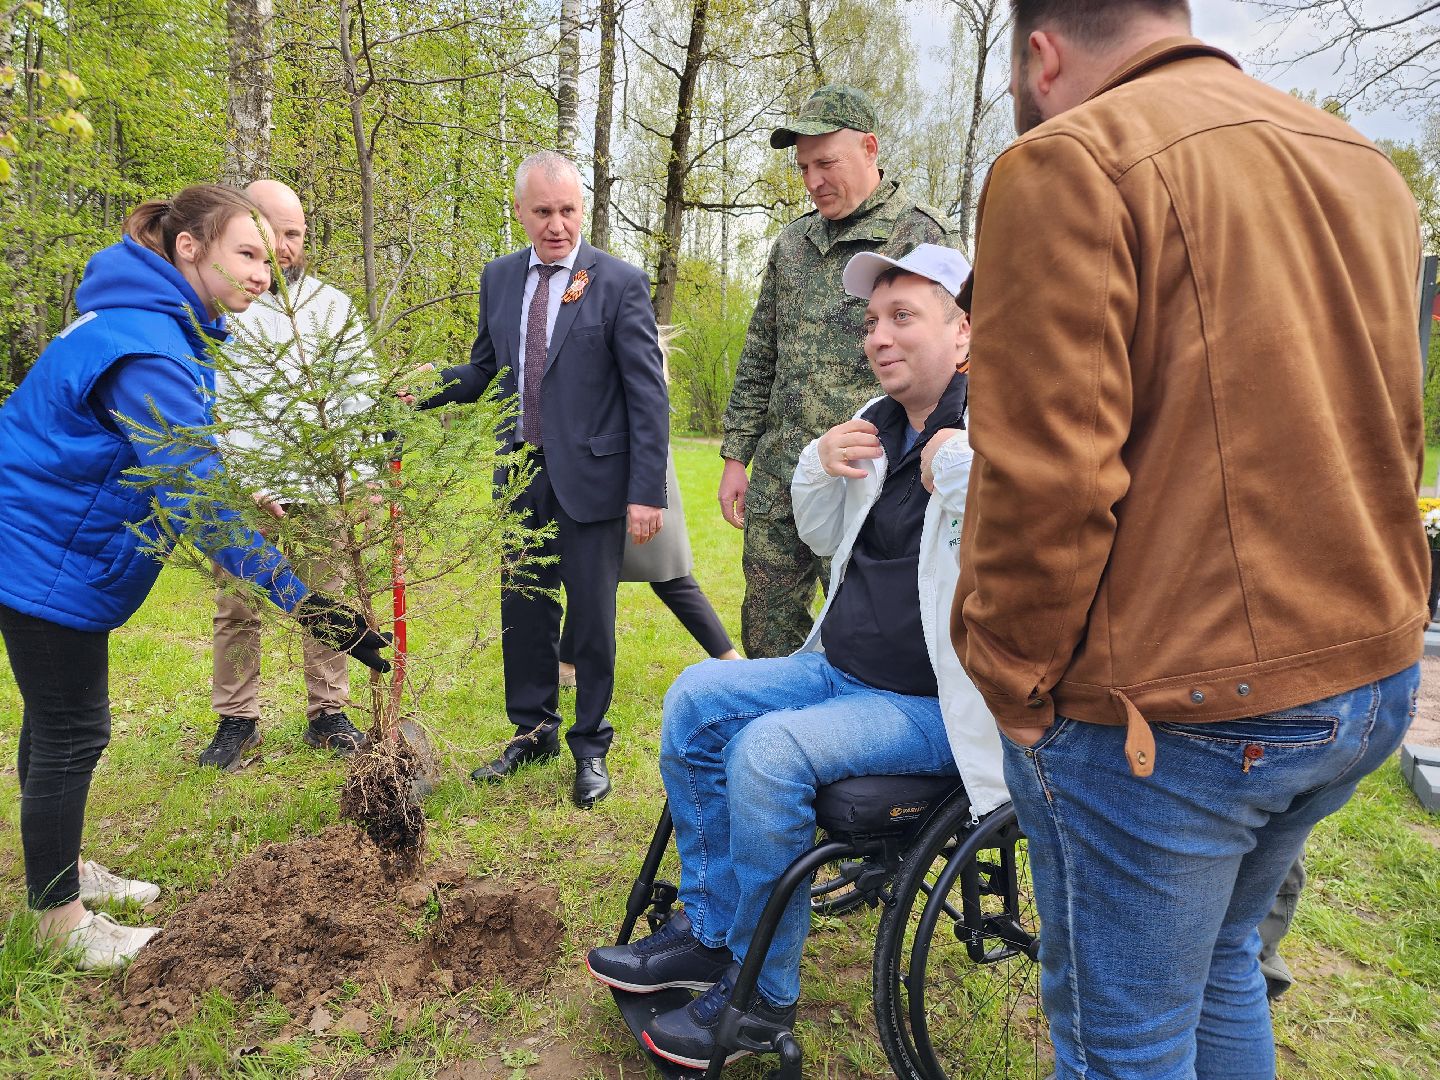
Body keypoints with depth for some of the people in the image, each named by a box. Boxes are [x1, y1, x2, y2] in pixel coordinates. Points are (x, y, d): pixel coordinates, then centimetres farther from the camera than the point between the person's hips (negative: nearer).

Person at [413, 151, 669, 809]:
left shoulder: (619, 284, -8)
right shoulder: (499, 278, 8)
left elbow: (648, 396, -10)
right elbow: (484, 370, 16)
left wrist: (647, 492, -15)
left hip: (590, 476, -5)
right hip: (521, 474, 5)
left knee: (591, 618, 6)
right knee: (522, 611, 14)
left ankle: (590, 747, 24)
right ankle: (533, 732, 33)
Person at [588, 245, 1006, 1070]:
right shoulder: (879, 427, 11)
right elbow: (822, 541, 20)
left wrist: (956, 468, -27)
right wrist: (820, 467, 2)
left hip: (932, 702, -8)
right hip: (841, 667, 8)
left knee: (770, 749, -26)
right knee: (698, 697, -4)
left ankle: (761, 994, -4)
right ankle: (709, 930, 7)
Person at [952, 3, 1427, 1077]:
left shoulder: (1069, 164, -13)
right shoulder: (1362, 164, 13)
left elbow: (1045, 478, -21)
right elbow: (1390, 438, 19)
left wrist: (1012, 680, -8)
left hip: (1164, 710, -8)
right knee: (1221, 960, 27)